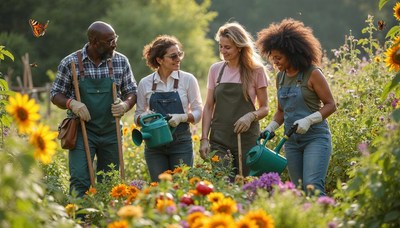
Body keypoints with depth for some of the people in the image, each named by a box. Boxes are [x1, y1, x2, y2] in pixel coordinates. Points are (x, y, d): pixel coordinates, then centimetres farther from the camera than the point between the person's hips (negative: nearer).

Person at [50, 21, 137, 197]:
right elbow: (56, 94, 1)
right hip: (82, 131, -3)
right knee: (79, 181, -12)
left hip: (111, 132, 3)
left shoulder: (121, 61, 1)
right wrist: (71, 103, -20)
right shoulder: (70, 63, -6)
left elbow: (132, 92, 9)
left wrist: (125, 105, -14)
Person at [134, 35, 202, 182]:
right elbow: (138, 117, 9)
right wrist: (144, 117, -14)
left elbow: (198, 112, 2)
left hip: (181, 143, -1)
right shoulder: (145, 83, 3)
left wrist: (182, 117, -18)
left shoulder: (188, 79, -1)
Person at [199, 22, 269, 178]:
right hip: (219, 140, 2)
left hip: (247, 139, -1)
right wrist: (204, 138, 0)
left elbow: (264, 108, 4)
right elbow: (208, 107, 9)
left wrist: (251, 116, -18)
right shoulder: (215, 70, 8)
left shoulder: (255, 70, 0)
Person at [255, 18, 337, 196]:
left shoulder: (312, 74, -10)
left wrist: (308, 120, -21)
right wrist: (270, 128, 3)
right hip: (292, 141, 7)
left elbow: (330, 105, -8)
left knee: (312, 187, -20)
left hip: (315, 138, -7)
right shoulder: (281, 77, 10)